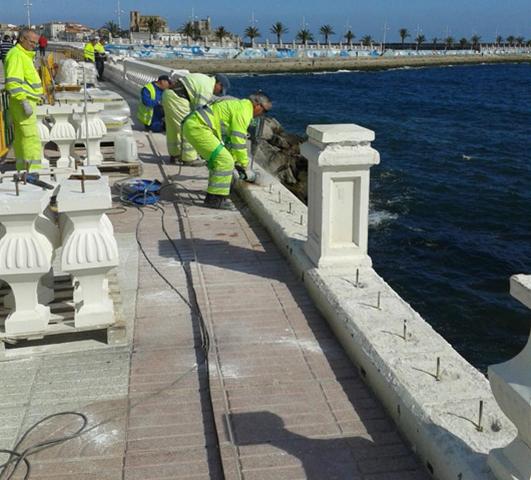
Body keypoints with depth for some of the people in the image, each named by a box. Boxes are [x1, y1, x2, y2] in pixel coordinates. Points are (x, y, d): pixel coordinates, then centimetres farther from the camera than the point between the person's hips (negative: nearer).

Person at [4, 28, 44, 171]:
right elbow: (12, 81, -23)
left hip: (27, 101, 10)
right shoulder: (16, 55, -15)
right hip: (23, 101, -10)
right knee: (31, 137, -13)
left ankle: (22, 168, 20)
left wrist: (37, 93, 25)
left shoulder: (25, 55, 18)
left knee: (21, 136, 13)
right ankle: (34, 169, -15)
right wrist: (24, 102, -27)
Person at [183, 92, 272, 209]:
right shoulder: (244, 110, -10)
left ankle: (214, 192, 31)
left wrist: (236, 162, 31)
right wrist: (245, 167, -2)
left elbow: (231, 138, 29)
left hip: (192, 124, 11)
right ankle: (215, 198, -6)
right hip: (198, 128, -11)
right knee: (224, 161, -12)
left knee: (218, 158, 23)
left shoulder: (239, 105, 23)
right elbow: (238, 141, -12)